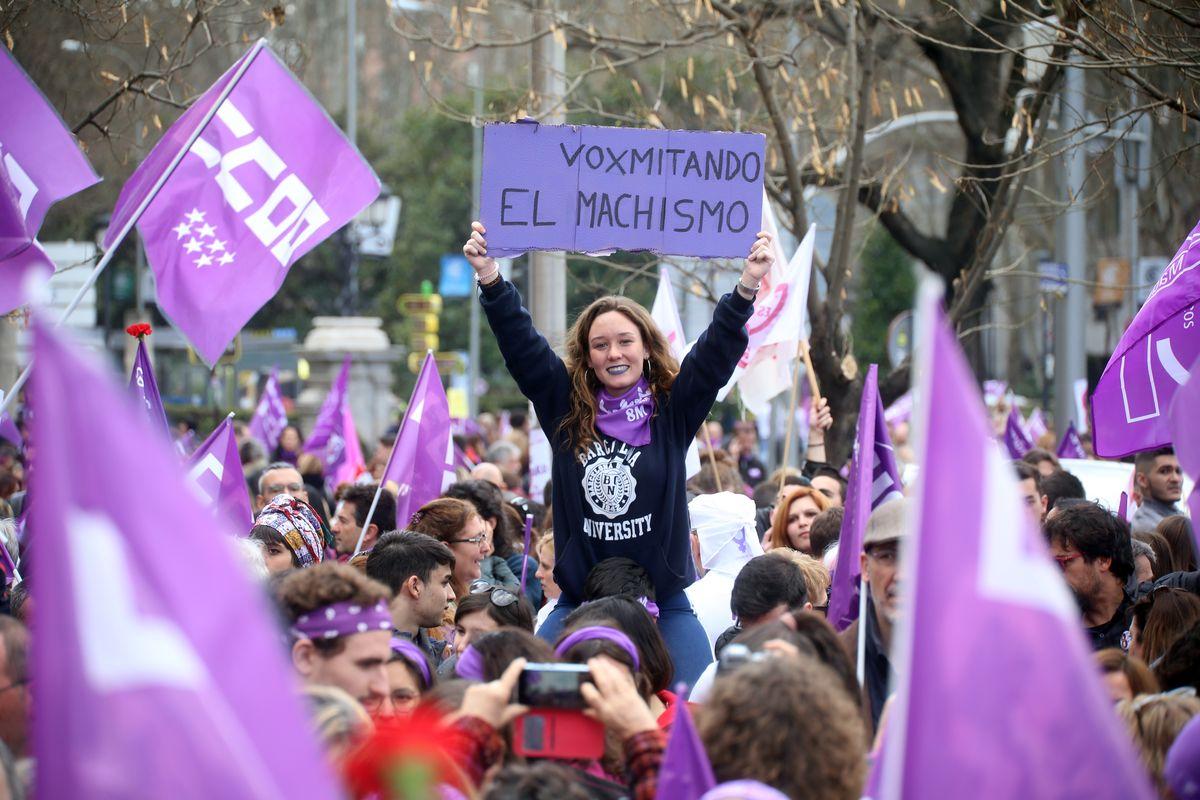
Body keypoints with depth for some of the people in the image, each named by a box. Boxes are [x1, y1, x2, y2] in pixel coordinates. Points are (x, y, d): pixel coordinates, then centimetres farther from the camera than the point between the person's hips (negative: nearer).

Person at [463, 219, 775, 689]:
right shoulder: (565, 408, 5)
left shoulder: (673, 408, 2)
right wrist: (489, 278, -10)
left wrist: (747, 287, -20)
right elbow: (520, 346, 0)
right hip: (578, 602, 1)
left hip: (663, 603, -1)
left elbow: (718, 351, -8)